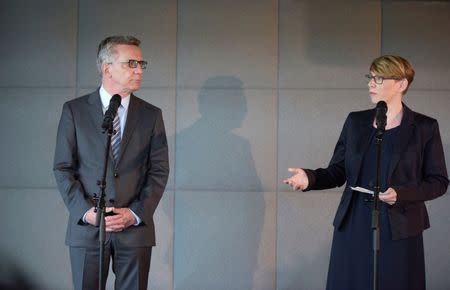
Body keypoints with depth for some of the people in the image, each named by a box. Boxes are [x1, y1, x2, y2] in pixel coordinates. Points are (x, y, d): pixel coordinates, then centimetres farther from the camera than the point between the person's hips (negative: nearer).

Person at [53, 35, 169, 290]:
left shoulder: (151, 115, 7)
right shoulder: (74, 111, 3)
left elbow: (159, 170, 4)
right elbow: (63, 168, 1)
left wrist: (136, 214, -9)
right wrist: (86, 211, -11)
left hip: (136, 228, 1)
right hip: (86, 227, -1)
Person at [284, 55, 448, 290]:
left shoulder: (425, 127, -1)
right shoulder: (356, 121, 9)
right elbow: (337, 172, 9)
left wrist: (401, 194, -16)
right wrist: (309, 178, -11)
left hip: (398, 230, -3)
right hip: (353, 227, 3)